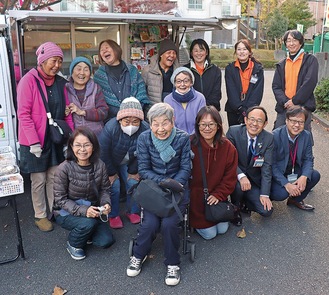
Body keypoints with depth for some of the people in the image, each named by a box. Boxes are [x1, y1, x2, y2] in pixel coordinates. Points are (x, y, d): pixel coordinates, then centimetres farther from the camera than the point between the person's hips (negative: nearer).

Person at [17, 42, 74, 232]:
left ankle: (55, 211, 30)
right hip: (35, 141, -5)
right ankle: (40, 216, 23)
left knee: (54, 177, 14)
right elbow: (23, 114, -16)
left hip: (56, 139, 5)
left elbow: (66, 112, 8)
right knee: (39, 180, 7)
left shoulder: (60, 82, 5)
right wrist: (34, 141, -19)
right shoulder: (29, 80, -12)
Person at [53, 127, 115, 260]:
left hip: (92, 210, 4)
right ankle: (73, 244, 2)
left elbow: (105, 189, 1)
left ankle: (84, 232, 24)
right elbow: (60, 199, -18)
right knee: (88, 223, -32)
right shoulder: (64, 169, -22)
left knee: (106, 241, -7)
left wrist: (106, 203, -21)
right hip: (66, 213, -4)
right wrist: (83, 210, -31)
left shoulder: (99, 165, -12)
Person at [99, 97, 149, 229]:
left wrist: (134, 171, -5)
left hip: (129, 163, 2)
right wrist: (111, 173, -12)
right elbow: (103, 153, -22)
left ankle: (132, 211, 19)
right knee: (114, 186, -11)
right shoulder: (110, 128, -36)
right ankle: (113, 215, 9)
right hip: (110, 163, -2)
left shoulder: (145, 129, -30)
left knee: (134, 184, -5)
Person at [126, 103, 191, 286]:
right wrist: (163, 181, -21)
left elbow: (185, 168, -5)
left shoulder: (183, 138, -10)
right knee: (150, 223, -20)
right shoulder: (144, 138, -8)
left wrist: (173, 185, -21)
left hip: (177, 188, 0)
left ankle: (173, 263, 5)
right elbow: (143, 169, -7)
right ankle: (139, 255, 13)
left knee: (169, 223, -23)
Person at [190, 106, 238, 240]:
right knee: (209, 233, -5)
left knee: (222, 229, 2)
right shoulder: (190, 145, -18)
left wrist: (218, 195, -13)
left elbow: (230, 177, -2)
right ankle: (194, 220, 24)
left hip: (216, 197, 4)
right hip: (195, 197, -3)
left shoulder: (228, 147, -6)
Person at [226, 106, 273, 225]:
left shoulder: (268, 138, -9)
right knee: (238, 185, -36)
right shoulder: (233, 131, -14)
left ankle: (243, 204, 18)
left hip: (254, 180, 2)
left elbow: (267, 167, -11)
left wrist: (265, 194, -18)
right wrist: (241, 176, -35)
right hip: (236, 176, -2)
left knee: (267, 210, -13)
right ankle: (235, 208, -2)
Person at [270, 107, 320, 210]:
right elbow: (272, 164, -21)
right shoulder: (275, 136, -22)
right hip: (276, 173, -5)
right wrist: (286, 184, -29)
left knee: (315, 175, -16)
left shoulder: (306, 136, -6)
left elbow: (308, 159, -1)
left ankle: (295, 199, 9)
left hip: (294, 171, 6)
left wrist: (304, 177, -22)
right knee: (281, 194, -29)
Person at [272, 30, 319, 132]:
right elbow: (276, 86, 7)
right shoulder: (281, 64, 15)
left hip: (303, 107, -4)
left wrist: (295, 101, -11)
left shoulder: (310, 60, 3)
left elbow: (310, 83, -8)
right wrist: (285, 101, -10)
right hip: (283, 108, 4)